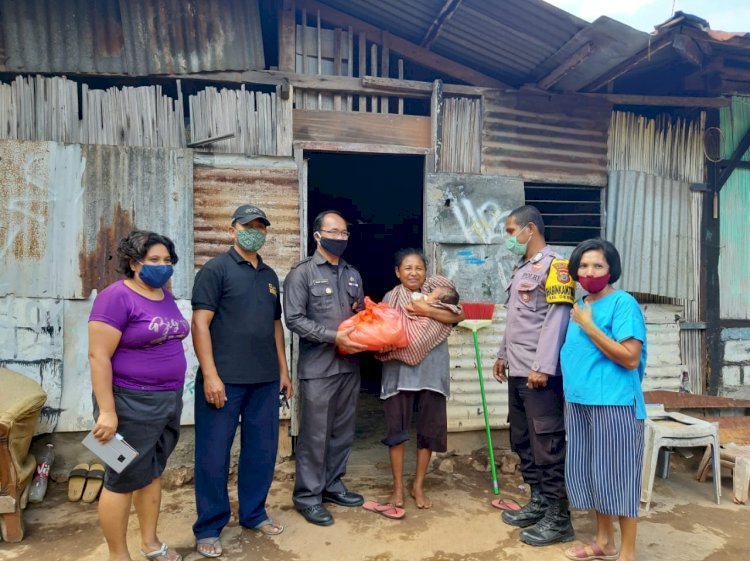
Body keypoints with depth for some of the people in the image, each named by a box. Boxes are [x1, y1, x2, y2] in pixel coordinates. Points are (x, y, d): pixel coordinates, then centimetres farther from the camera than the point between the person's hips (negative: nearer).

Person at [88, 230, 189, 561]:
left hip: (168, 400, 8)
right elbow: (98, 356, -18)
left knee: (153, 471, 18)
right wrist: (107, 410, -21)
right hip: (131, 404, -7)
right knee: (124, 479, 6)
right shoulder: (116, 297, -15)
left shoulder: (166, 298, 9)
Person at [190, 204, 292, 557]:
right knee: (213, 455, 4)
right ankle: (208, 528, 21)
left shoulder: (270, 275, 15)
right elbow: (200, 323, -11)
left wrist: (283, 370, 15)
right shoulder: (215, 270, -4)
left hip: (265, 381, 6)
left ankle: (253, 514, 32)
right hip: (224, 380, -6)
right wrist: (210, 375, -18)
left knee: (262, 449, 13)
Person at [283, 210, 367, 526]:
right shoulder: (302, 273, -5)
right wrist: (334, 337, -18)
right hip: (317, 367, -6)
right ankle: (307, 496, 15)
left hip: (349, 365, 6)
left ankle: (332, 485, 30)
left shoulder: (353, 274, 14)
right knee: (315, 434, 1)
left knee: (343, 432, 14)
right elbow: (295, 319, -12)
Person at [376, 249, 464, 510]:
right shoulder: (391, 298, 3)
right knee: (397, 429, 4)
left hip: (432, 372, 1)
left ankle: (418, 486, 26)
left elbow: (458, 316, -11)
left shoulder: (437, 291, 4)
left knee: (429, 429, 8)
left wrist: (425, 310, -20)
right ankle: (398, 487, 21)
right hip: (399, 372, -1)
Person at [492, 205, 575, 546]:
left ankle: (558, 518, 9)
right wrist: (504, 354, 23)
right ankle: (538, 502, 27)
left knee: (548, 445, -2)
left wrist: (542, 366, -21)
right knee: (522, 441, 14)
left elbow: (556, 319, -17)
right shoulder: (521, 269, 19)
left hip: (539, 372, -9)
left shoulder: (553, 266, -9)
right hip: (517, 371, 9)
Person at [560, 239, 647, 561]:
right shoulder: (580, 305, 12)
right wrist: (571, 394, 12)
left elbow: (630, 358, -19)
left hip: (614, 404, -8)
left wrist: (589, 326, -18)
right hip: (579, 403, 8)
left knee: (616, 474, 3)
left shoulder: (623, 303, -11)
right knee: (589, 472, 15)